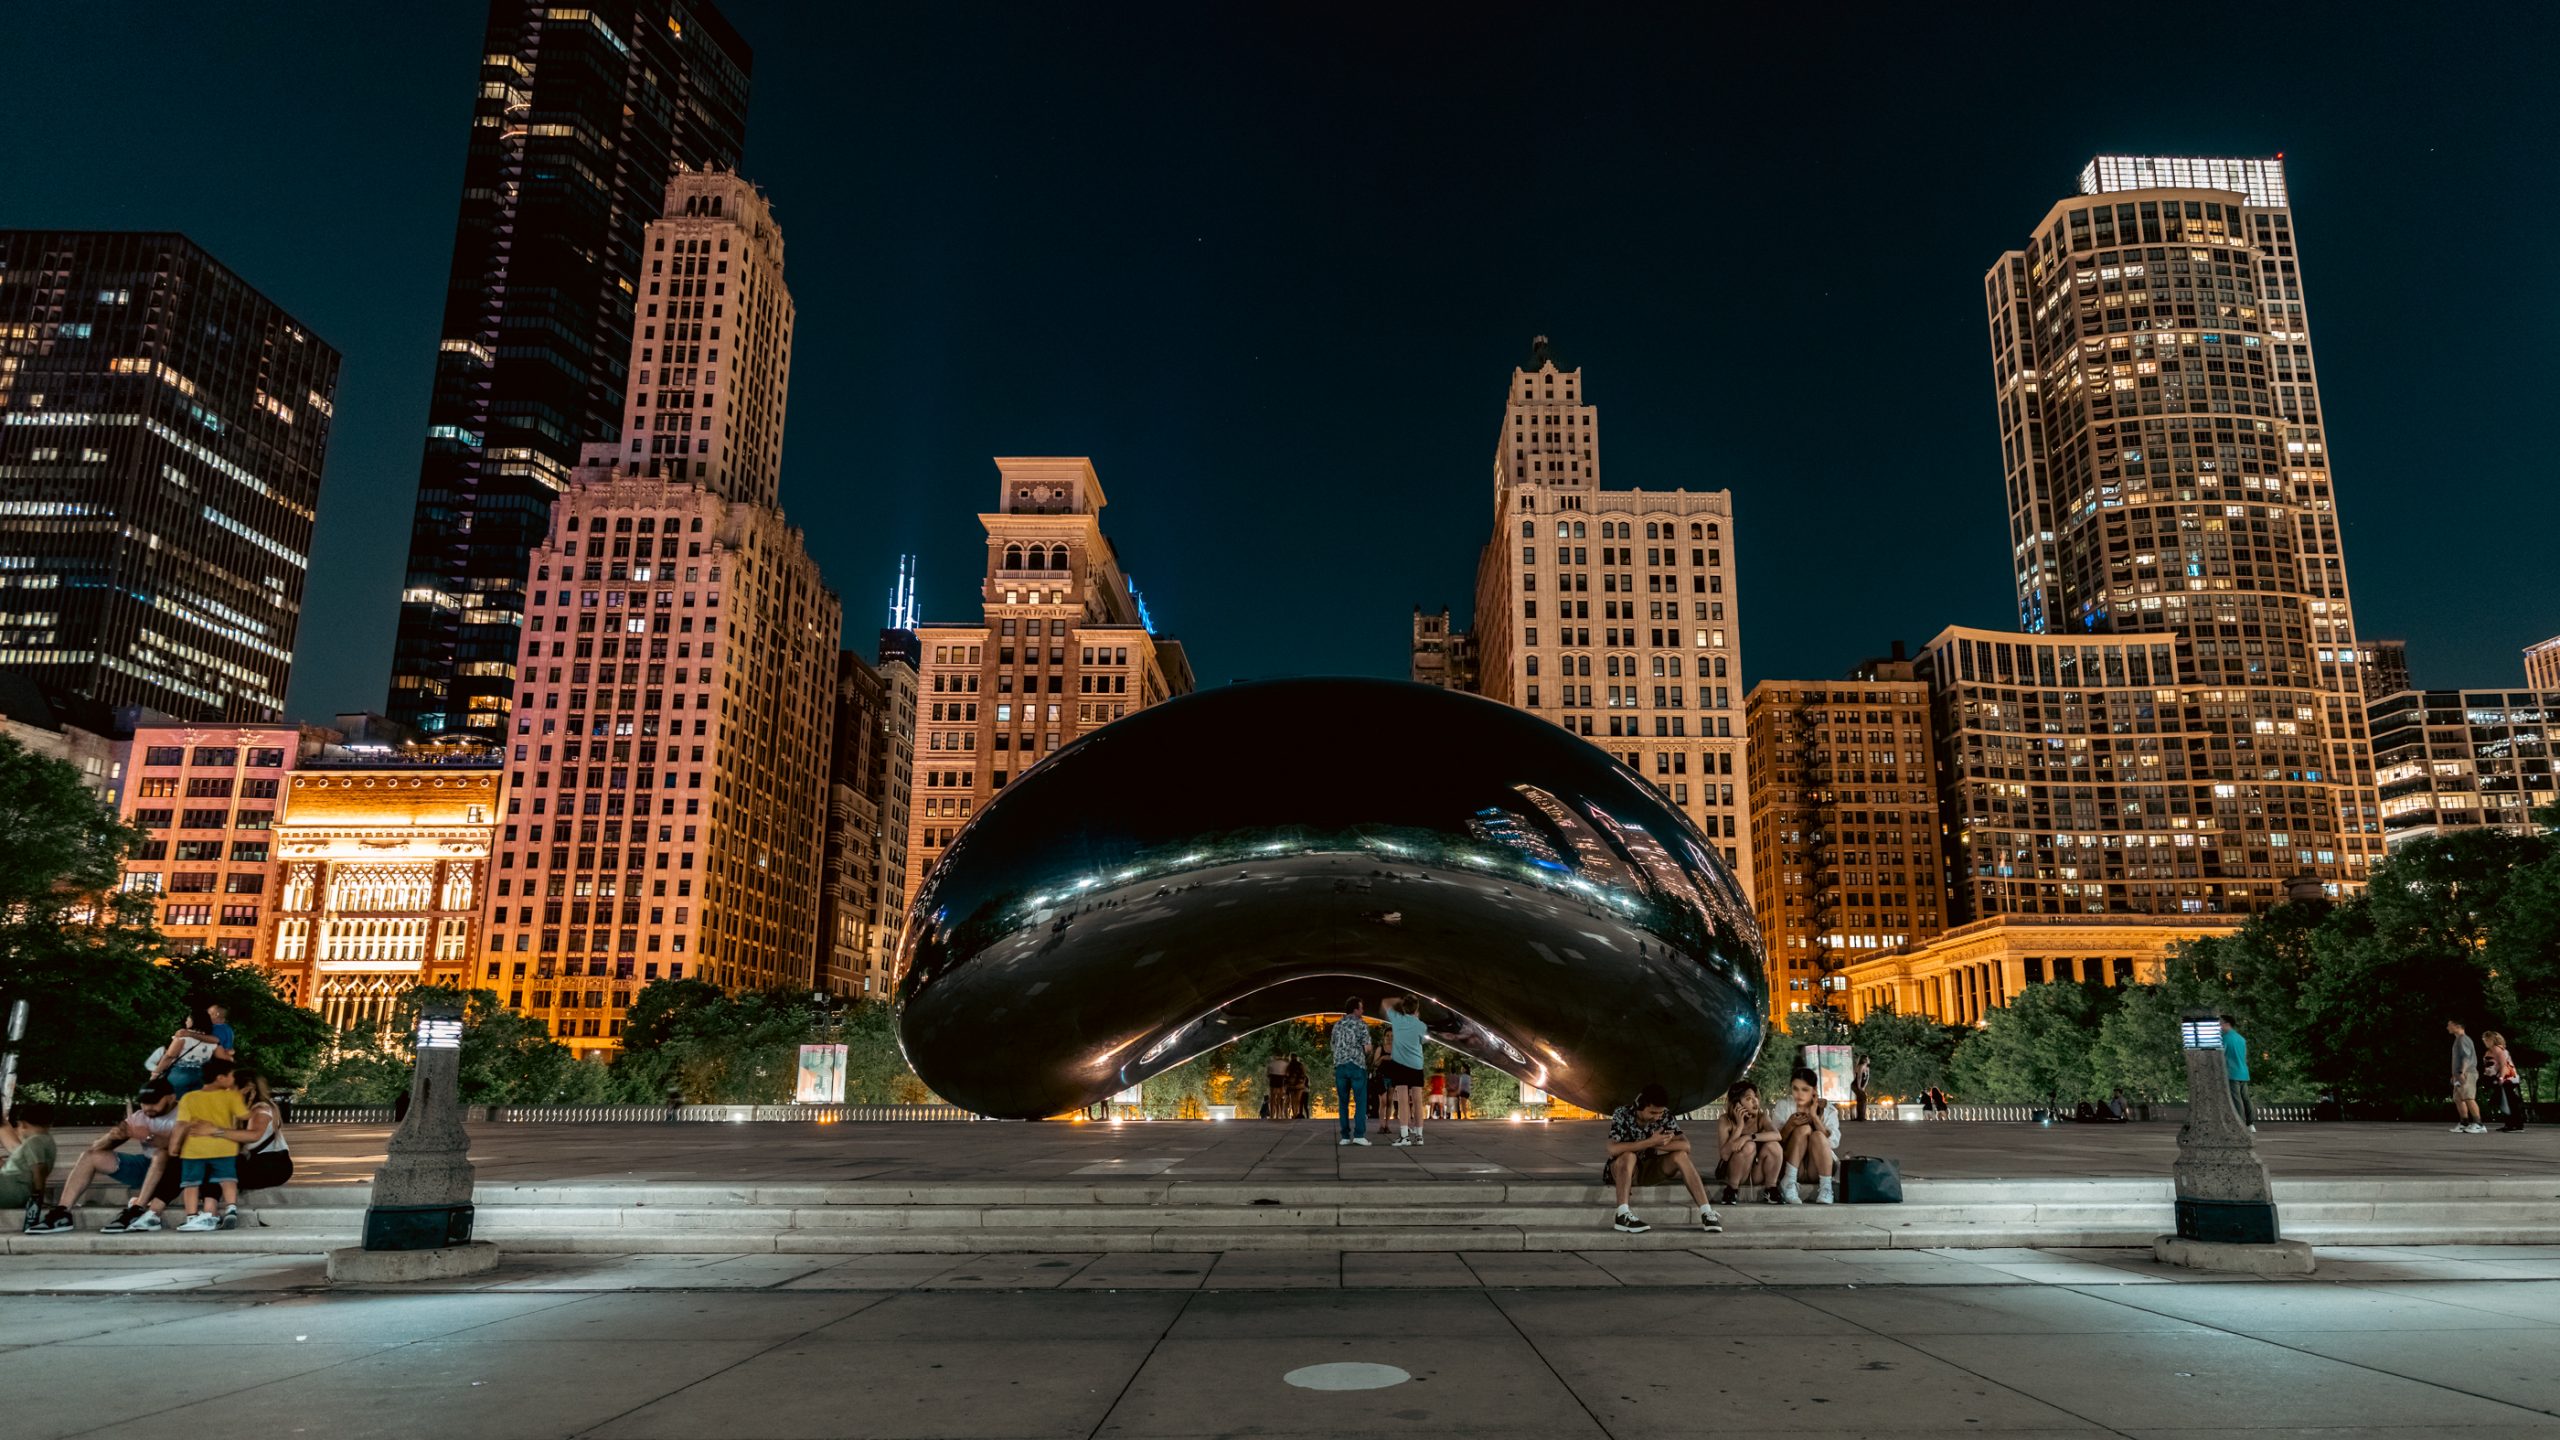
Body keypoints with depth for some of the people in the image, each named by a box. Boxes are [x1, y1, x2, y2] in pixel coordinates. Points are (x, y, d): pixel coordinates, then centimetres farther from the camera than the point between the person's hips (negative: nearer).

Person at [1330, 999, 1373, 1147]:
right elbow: (1367, 1048, -7)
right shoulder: (1361, 1024, -2)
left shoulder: (1337, 1025, 13)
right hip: (1357, 1065, -4)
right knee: (1360, 1102, -1)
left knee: (1343, 1103, 6)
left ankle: (1345, 1136, 2)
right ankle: (1359, 1135, -10)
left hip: (1340, 1066, 4)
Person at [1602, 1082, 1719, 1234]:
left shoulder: (1664, 1116, -9)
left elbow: (1685, 1145, -17)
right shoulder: (1621, 1114, -20)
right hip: (1623, 1170, -4)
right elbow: (1613, 1149, -35)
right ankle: (1622, 1215, -41)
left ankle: (1706, 1213, -24)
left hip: (1649, 1169, 4)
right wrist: (1650, 1143, -36)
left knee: (1680, 1156, -21)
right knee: (1628, 1156, -37)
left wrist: (1656, 1145, -31)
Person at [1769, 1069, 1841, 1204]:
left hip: (1819, 1168, 0)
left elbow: (1833, 1143, -15)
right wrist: (1790, 1124, -26)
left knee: (1817, 1135, -28)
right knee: (1803, 1129, -25)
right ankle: (1788, 1183, -23)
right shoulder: (1783, 1106, -1)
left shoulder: (1827, 1109, -1)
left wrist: (1815, 1116, -21)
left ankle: (1825, 1189, -26)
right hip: (1791, 1167, 0)